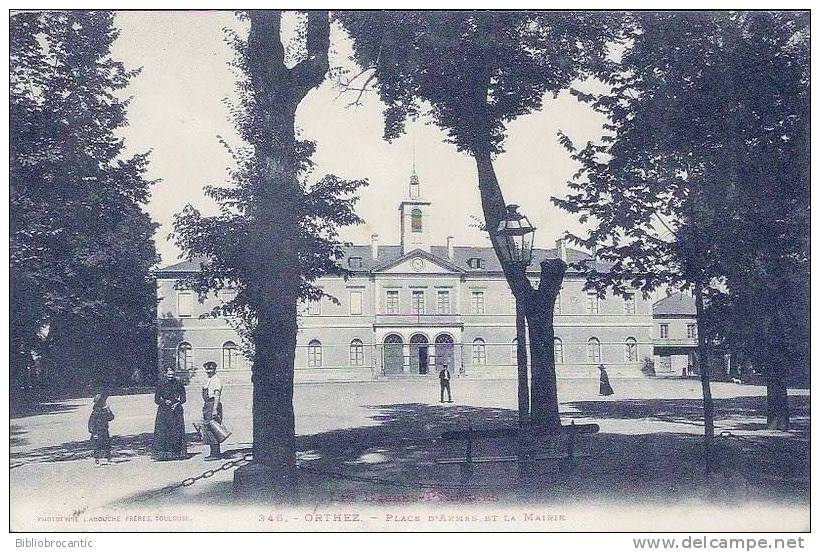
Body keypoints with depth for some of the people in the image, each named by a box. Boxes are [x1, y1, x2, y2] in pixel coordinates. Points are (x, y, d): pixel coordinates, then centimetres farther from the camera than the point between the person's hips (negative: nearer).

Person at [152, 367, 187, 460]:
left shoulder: (178, 383, 6)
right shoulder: (161, 384, 4)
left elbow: (183, 398, 8)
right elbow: (156, 399, 6)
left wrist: (177, 403, -10)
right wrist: (165, 401, -12)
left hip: (176, 410, 1)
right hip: (163, 411, 0)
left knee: (176, 431, -2)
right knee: (163, 431, -7)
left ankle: (177, 452, 3)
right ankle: (163, 452, -4)